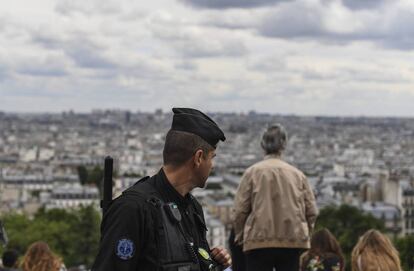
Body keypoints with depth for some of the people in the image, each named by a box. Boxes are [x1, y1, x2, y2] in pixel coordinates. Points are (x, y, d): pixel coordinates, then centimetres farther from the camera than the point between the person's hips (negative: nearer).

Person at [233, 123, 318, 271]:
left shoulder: (253, 172, 0)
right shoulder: (297, 174, 6)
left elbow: (240, 210, -4)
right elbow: (311, 211, 4)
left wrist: (240, 236, 9)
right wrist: (304, 233, 18)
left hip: (259, 240, -2)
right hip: (292, 241, 2)